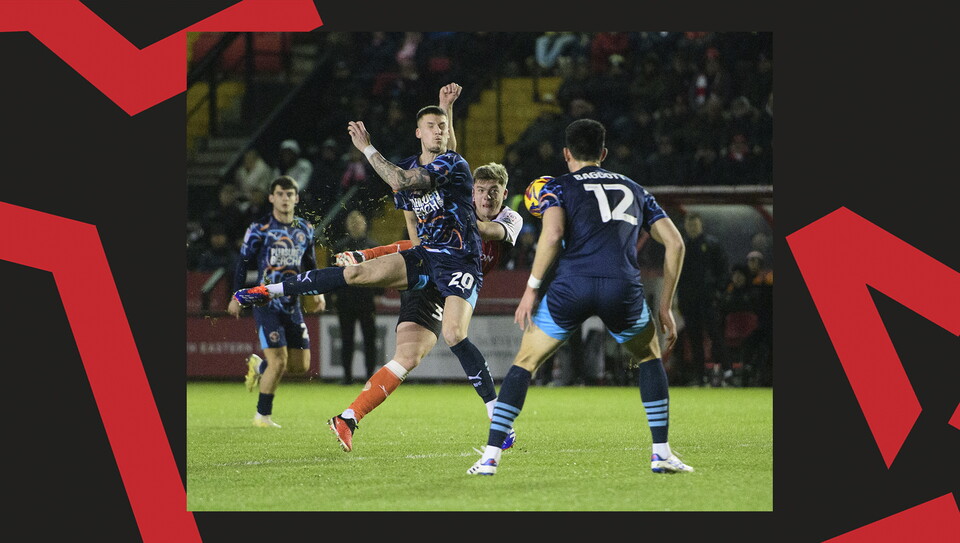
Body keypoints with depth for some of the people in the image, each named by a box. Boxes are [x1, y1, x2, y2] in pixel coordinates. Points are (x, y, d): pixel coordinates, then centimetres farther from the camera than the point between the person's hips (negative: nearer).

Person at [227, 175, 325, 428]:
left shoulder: (305, 230, 10)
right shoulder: (260, 228, -5)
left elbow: (310, 265, 20)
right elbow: (243, 263, 0)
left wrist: (318, 293, 6)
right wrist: (237, 296, -5)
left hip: (293, 304, 5)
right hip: (266, 302, -5)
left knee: (301, 365, 4)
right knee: (279, 362, -14)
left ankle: (259, 366, 33)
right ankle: (263, 415, 3)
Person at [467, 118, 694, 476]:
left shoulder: (559, 187, 18)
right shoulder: (633, 189, 28)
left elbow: (553, 233, -4)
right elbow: (675, 243, 21)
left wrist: (531, 289, 3)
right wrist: (665, 307, 26)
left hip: (572, 286, -2)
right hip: (624, 286, 2)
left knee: (525, 362, 17)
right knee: (649, 356, 29)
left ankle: (490, 456, 10)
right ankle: (662, 454, 19)